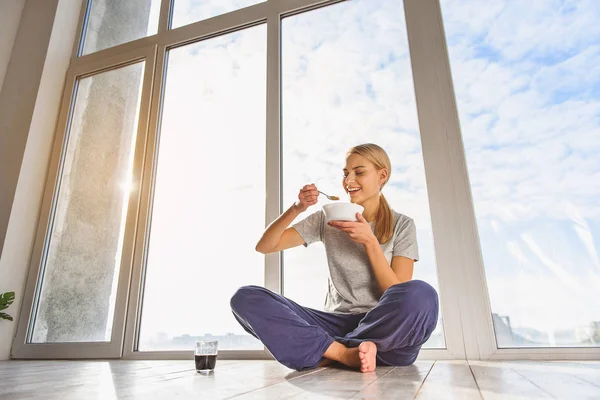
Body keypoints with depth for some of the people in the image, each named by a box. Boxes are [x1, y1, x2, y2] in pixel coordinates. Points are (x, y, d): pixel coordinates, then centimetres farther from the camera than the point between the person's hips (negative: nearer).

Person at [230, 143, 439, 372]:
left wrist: (370, 242, -16)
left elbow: (400, 296, -6)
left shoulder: (402, 225, 3)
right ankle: (346, 353, -23)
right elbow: (264, 246, 4)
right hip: (337, 324, 2)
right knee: (245, 297, -18)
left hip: (384, 329, -1)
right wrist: (297, 208, -11)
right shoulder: (326, 219, 7)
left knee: (421, 296, -37)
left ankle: (327, 354, -19)